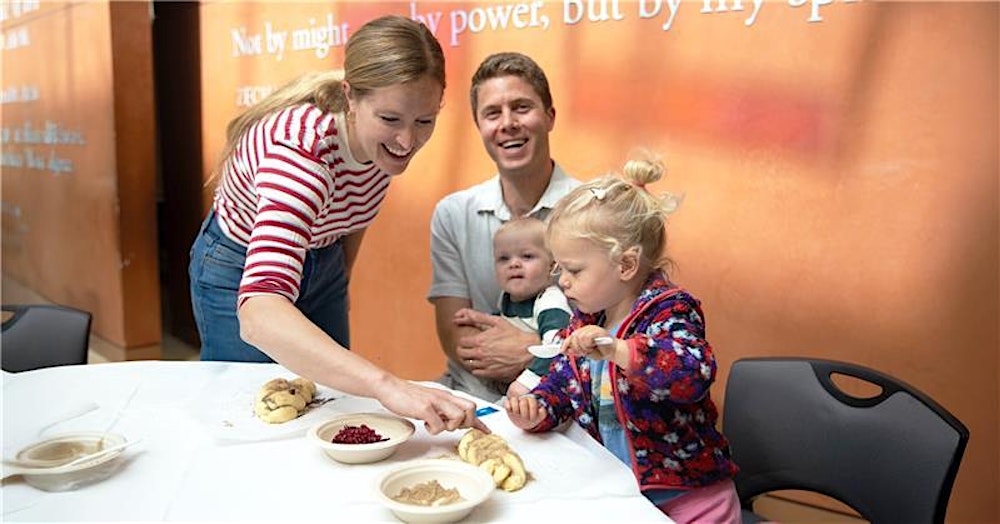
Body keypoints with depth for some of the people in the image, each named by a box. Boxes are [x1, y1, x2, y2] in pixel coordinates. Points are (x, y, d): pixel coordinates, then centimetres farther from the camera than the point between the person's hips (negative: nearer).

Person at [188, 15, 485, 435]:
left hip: (321, 260, 6)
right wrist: (386, 385, -65)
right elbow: (259, 315, -54)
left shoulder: (387, 140, -20)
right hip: (240, 271, -5)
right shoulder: (302, 149, -41)